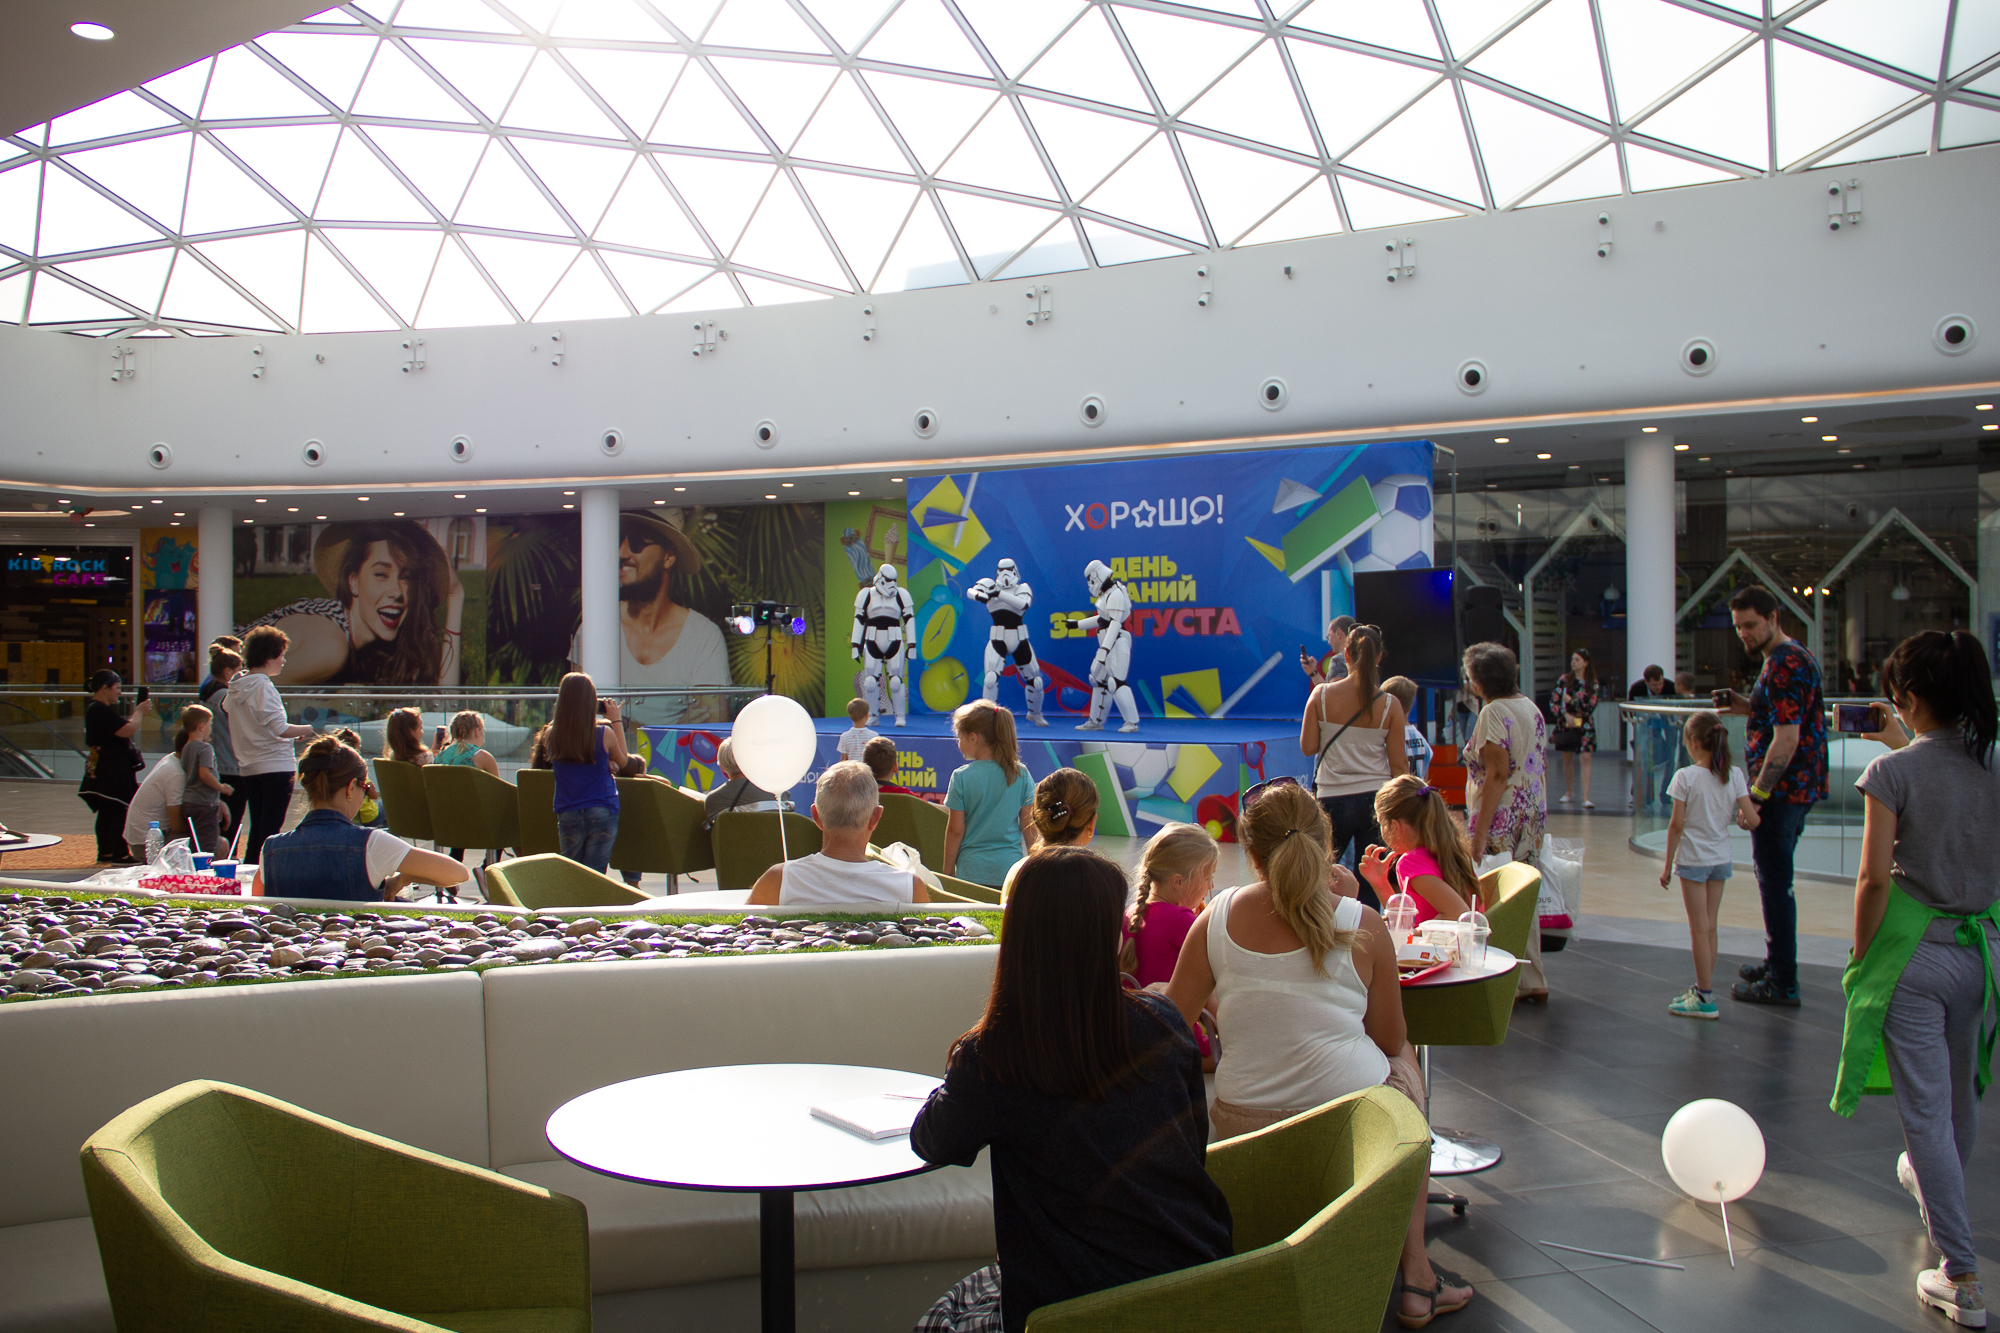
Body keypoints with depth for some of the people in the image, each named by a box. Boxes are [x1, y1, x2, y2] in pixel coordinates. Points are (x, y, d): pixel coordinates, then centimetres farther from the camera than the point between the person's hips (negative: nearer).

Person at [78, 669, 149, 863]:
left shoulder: (95, 709, 16)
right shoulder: (100, 710, -18)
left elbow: (121, 729, 23)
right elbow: (127, 730, -24)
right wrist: (140, 712, -11)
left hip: (102, 771, 11)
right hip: (111, 772, -11)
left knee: (106, 813, 16)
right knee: (120, 811, -9)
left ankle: (105, 852, 23)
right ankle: (120, 854, -8)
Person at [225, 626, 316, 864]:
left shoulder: (235, 686, 10)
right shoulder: (263, 686, -16)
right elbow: (280, 729, -21)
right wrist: (306, 729, -3)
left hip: (249, 767, 8)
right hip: (276, 765, -8)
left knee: (256, 829, 15)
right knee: (270, 830, -4)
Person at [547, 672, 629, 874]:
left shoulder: (553, 735, -6)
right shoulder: (604, 733, -12)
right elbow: (622, 761, 7)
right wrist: (615, 720, 8)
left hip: (567, 815, 2)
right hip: (602, 813, -2)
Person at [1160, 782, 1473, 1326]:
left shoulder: (1216, 917, -2)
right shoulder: (1361, 924, -8)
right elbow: (1391, 1042, 4)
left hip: (1243, 1122, 3)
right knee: (1406, 1059, 31)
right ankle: (1415, 1276, 34)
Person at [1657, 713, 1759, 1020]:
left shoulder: (1686, 777, -15)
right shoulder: (1734, 775, -3)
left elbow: (1676, 825, -13)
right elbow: (1752, 820, -7)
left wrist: (1668, 864, -4)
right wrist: (1740, 819, 17)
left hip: (1693, 859, -5)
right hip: (1721, 858, 5)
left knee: (1700, 930, 1)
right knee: (1709, 928, 14)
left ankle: (1705, 998, 4)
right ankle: (1703, 989, 23)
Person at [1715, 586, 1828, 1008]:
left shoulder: (1785, 665, -19)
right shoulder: (1794, 657, 15)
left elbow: (1787, 739, -24)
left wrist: (1758, 794, -21)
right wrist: (1745, 707, 9)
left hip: (1782, 790, -11)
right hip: (1796, 788, 11)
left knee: (1774, 882, -5)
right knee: (1773, 877, 19)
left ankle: (1782, 984, 0)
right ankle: (1778, 962, 30)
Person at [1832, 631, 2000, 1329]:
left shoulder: (1893, 771, -15)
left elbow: (1873, 877, -16)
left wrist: (1861, 955, -5)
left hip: (1913, 948, -6)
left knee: (1926, 1109, 0)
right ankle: (1932, 1180, 54)